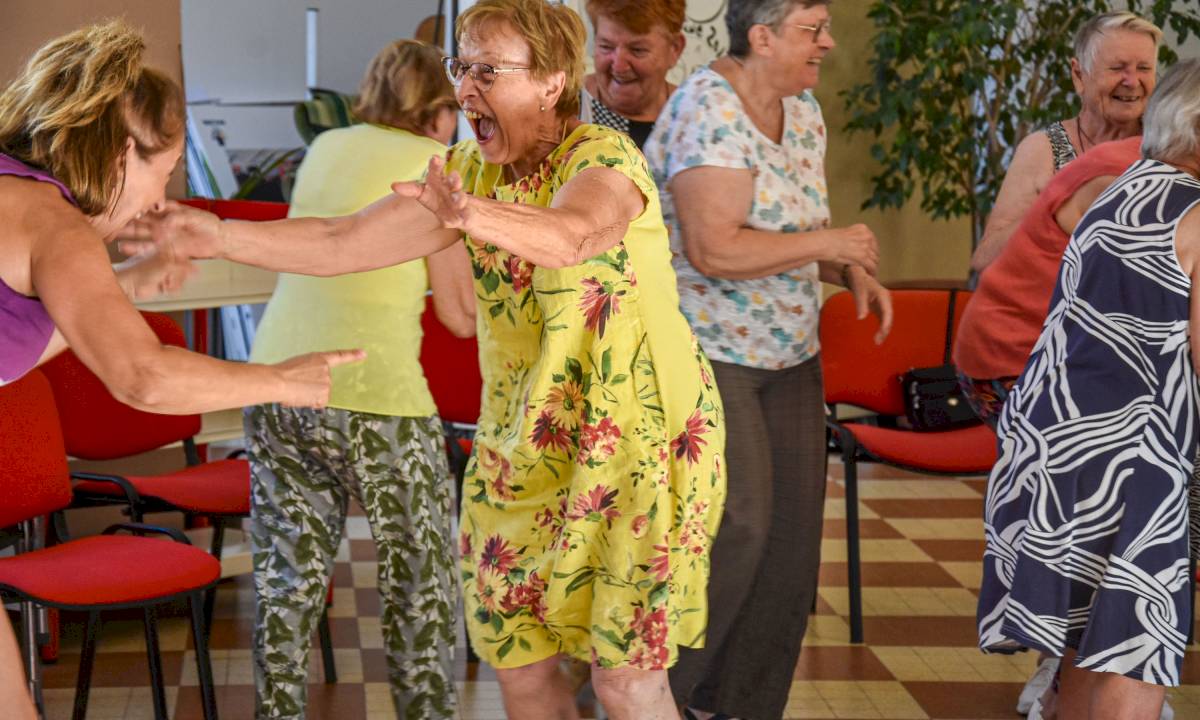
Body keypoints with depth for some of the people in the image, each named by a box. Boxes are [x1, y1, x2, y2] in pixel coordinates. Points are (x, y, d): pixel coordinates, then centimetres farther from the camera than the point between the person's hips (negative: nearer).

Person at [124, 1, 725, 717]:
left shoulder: (604, 154, -16)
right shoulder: (469, 172, 3)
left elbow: (573, 234, -40)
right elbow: (344, 242, -2)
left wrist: (476, 216, -59)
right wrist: (219, 236, -14)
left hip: (638, 440, -6)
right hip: (523, 447, 6)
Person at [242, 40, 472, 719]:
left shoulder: (326, 147, 14)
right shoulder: (433, 163, -1)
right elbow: (461, 312, -1)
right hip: (372, 392, -6)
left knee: (290, 576, 13)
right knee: (421, 583, 9)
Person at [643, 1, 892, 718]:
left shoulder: (803, 111, 9)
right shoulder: (709, 112, -19)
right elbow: (714, 249, -28)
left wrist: (854, 272, 2)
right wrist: (830, 242, -19)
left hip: (789, 353, 9)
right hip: (703, 351, -8)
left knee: (791, 535, 7)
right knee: (735, 526, -14)